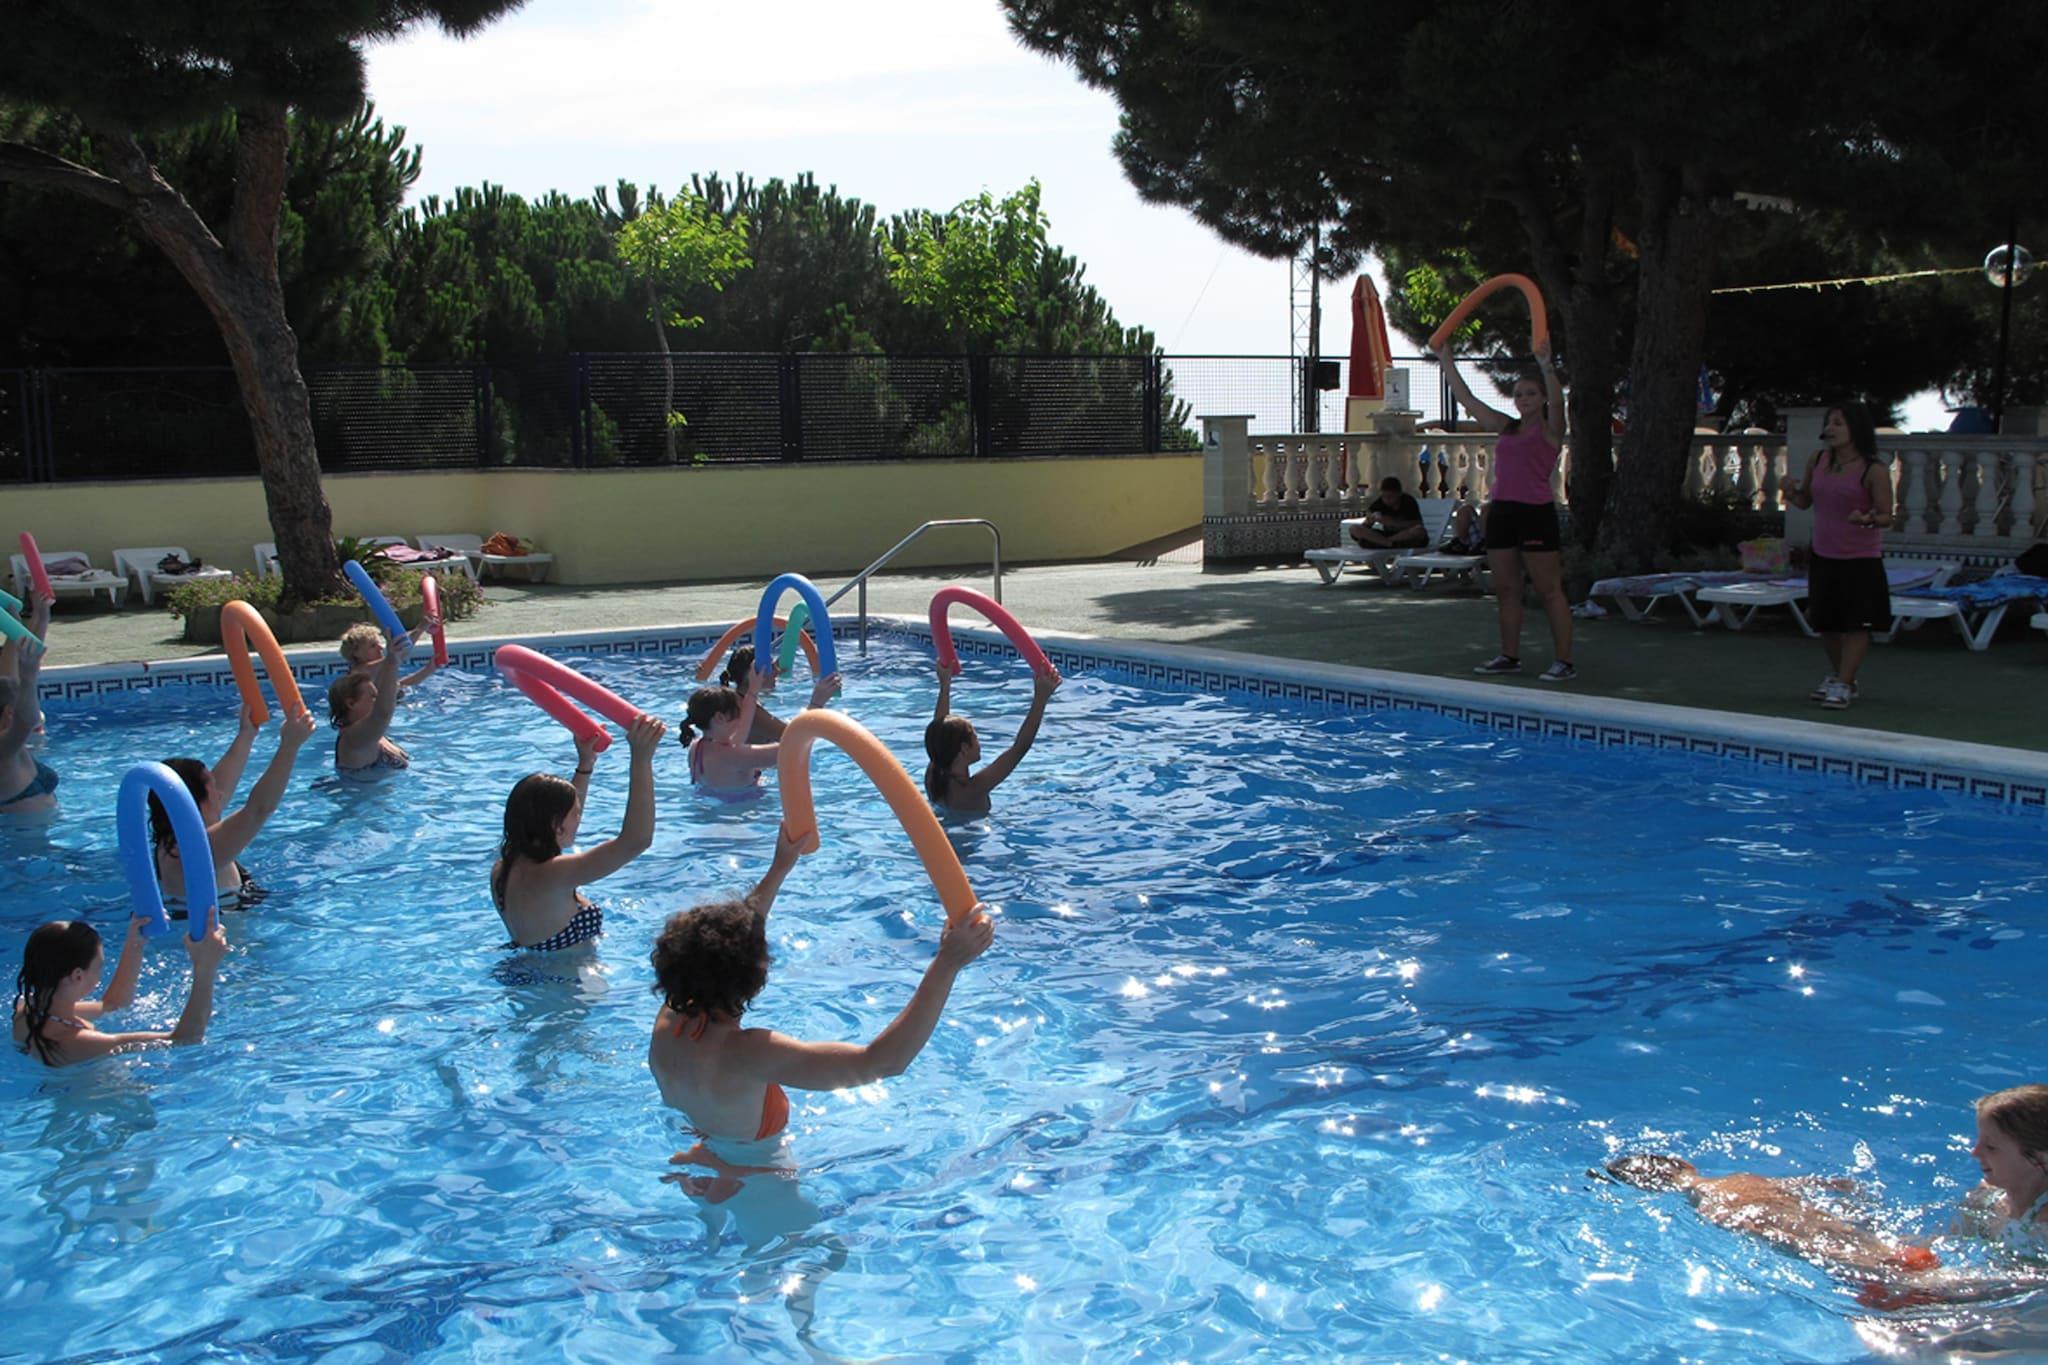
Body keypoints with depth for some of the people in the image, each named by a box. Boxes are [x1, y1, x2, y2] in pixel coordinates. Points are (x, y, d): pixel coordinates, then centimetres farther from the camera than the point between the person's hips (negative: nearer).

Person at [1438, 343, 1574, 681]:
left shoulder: (1549, 430, -1)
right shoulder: (1506, 428, 15)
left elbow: (1557, 402, -22)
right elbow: (1467, 398, 17)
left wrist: (1547, 367, -36)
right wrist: (1446, 361, 16)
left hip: (1536, 513, -7)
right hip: (1501, 511, 7)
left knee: (1549, 590, -5)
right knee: (1505, 589, 10)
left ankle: (1564, 660, -3)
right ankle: (1510, 656, 18)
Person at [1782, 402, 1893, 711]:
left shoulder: (1873, 471, -14)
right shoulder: (1817, 461, 2)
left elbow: (1886, 515, -13)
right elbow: (1806, 500, 12)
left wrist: (1869, 520, -34)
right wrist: (1793, 494, -10)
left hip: (1861, 560, -6)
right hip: (1823, 556, 6)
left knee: (1857, 623, -2)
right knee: (1825, 621, 15)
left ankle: (1843, 685, 4)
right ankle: (1839, 675, 34)